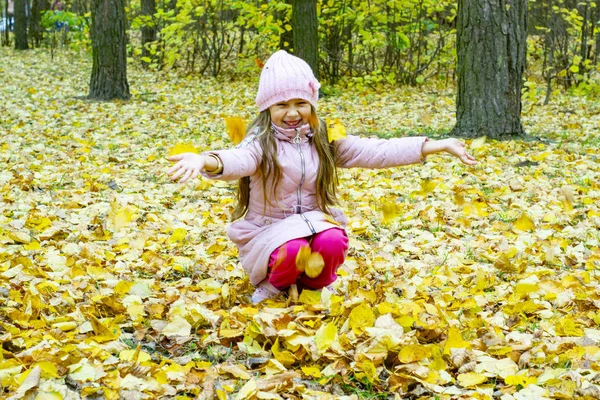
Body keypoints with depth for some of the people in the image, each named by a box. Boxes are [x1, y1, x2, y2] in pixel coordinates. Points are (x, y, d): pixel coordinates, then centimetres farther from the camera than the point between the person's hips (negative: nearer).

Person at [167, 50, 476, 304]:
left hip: (313, 224, 3)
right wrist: (205, 161, -62)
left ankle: (316, 287, 2)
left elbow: (376, 151, -3)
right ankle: (275, 287, -1)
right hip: (269, 231, -3)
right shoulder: (261, 143, -13)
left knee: (332, 243, -31)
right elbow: (239, 160, -36)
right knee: (292, 251, -36)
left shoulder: (325, 141, 1)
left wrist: (440, 145, -10)